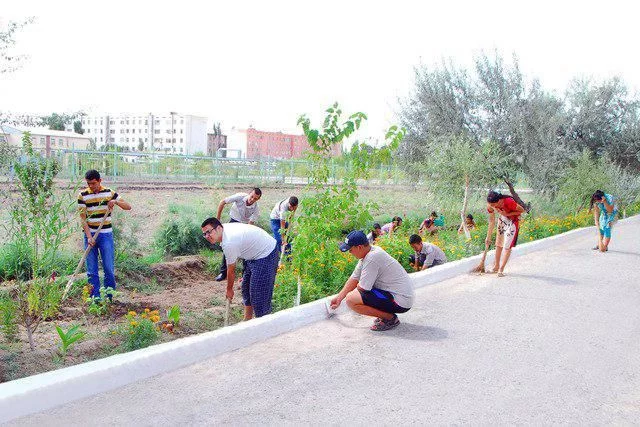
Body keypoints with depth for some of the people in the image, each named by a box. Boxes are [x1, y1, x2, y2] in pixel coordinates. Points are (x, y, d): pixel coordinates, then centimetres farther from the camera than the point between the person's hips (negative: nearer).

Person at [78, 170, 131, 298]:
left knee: (109, 268, 0)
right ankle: (95, 298, 11)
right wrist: (89, 237, -13)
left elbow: (128, 207, 4)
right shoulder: (82, 195, -1)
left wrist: (116, 202, -16)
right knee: (91, 270, 3)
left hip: (106, 234, 0)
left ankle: (109, 298, 12)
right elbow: (83, 218, -4)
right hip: (90, 234, 0)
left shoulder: (109, 192, 2)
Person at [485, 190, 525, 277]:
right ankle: (496, 266, 23)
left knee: (507, 245, -9)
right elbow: (492, 221, -6)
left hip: (513, 220, -5)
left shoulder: (508, 202, -37)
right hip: (502, 219, 6)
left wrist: (507, 214, -30)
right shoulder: (490, 206, -19)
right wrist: (488, 237, -3)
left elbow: (522, 210, -20)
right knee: (498, 244, 11)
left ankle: (501, 269, -3)